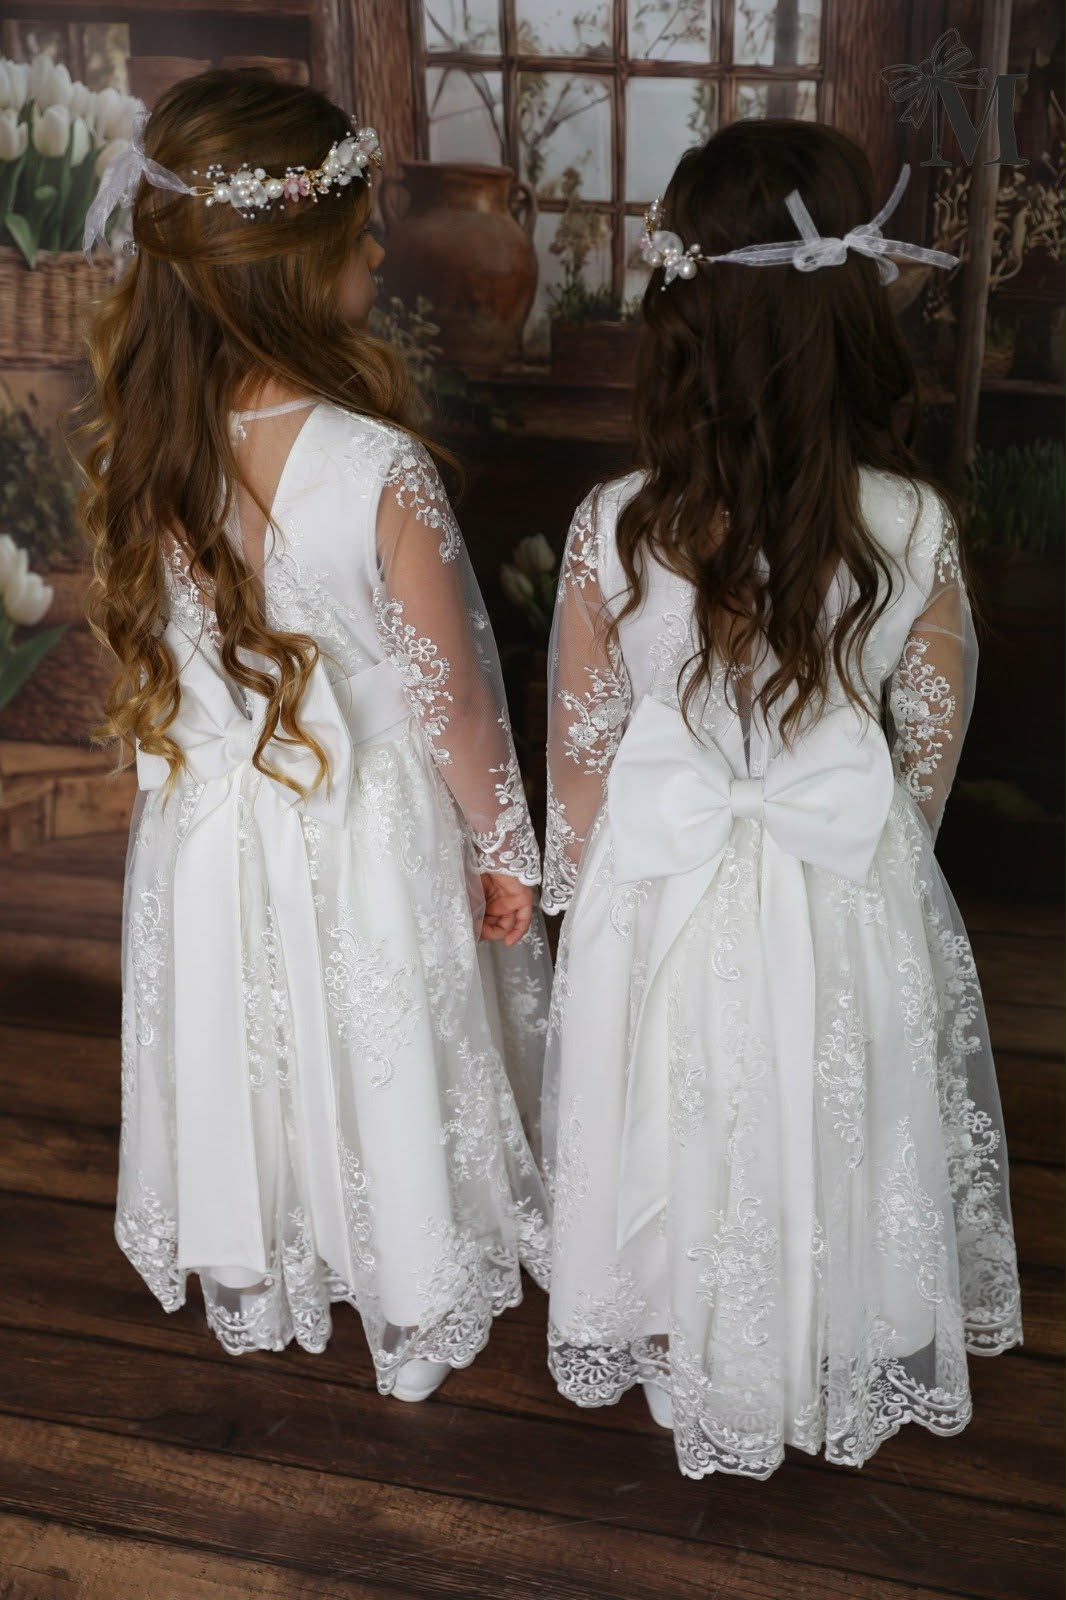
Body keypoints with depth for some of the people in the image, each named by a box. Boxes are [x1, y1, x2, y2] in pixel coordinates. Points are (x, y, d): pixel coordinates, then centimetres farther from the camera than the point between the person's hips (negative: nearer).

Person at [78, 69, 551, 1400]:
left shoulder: (135, 447, -13)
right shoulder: (378, 469, -28)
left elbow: (145, 649, 0)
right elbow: (452, 698, -18)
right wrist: (503, 848, -2)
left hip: (202, 828, 4)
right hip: (367, 832, -4)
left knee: (241, 1059, 25)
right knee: (380, 1068, 19)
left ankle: (250, 1287, 52)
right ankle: (413, 1309, 44)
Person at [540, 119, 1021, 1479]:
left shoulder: (615, 529, -21)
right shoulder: (917, 527, -17)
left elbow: (581, 740, -8)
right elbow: (934, 730, -3)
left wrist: (582, 883, 9)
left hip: (662, 886, -1)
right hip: (851, 886, 1)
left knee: (683, 1133, 23)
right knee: (840, 1124, 25)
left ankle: (682, 1347, 48)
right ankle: (846, 1348, 50)